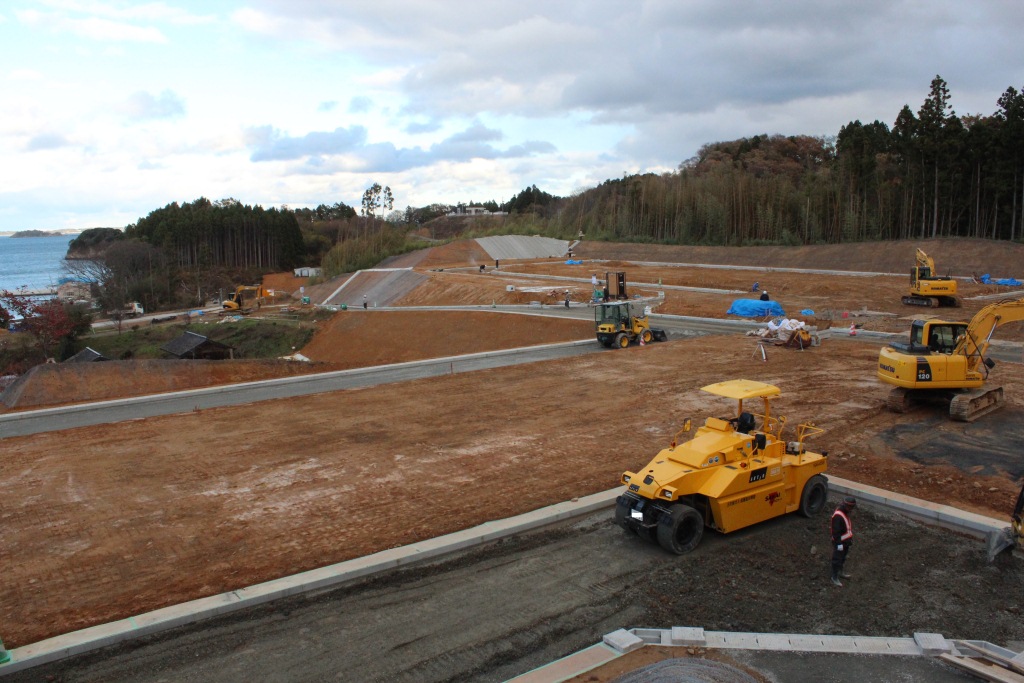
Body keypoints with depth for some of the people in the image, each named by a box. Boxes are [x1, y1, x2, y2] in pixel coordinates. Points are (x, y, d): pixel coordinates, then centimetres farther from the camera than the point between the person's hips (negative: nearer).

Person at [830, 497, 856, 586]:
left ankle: (840, 572, 41)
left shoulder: (846, 512, 2)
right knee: (837, 559, 1)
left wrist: (850, 538, 22)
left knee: (843, 558, 24)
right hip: (839, 542, -10)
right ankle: (834, 578, 11)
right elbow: (836, 531, -27)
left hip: (846, 541, 10)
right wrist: (839, 544, -24)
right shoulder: (838, 516, -29)